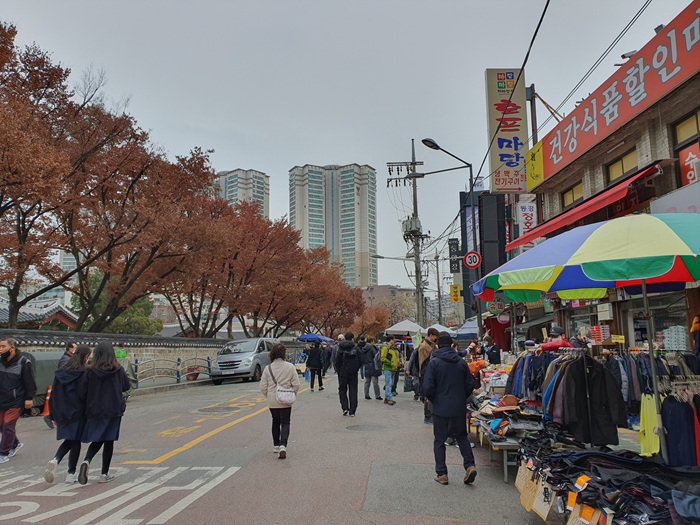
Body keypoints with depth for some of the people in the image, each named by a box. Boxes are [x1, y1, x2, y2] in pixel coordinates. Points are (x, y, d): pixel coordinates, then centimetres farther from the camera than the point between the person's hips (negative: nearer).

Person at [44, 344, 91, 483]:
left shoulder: (60, 372, 3)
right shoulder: (83, 373, -14)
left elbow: (54, 394, 6)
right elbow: (85, 395, -17)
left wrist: (54, 414, 13)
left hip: (62, 413, 5)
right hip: (77, 413, -5)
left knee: (69, 440, 19)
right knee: (75, 442, 6)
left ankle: (55, 460, -6)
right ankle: (71, 474, 11)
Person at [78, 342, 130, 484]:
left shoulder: (90, 371, -8)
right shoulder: (118, 370, -8)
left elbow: (85, 390, -2)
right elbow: (126, 386, 4)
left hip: (95, 411, 1)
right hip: (114, 410, -1)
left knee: (97, 440, 15)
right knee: (109, 441, 9)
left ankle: (86, 461, -12)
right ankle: (104, 474, 13)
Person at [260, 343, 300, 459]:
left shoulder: (268, 368, -6)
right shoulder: (290, 367, -9)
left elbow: (263, 387, -3)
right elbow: (296, 385, -7)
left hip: (272, 401, 2)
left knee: (275, 422, 20)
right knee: (285, 423, 5)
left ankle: (276, 446, 29)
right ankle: (283, 445, -14)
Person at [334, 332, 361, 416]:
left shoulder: (340, 348, -5)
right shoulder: (356, 348, -4)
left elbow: (337, 361, -6)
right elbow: (360, 360, -3)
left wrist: (338, 371, 6)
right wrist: (356, 369, 11)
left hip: (343, 372, -1)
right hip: (353, 372, 1)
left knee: (342, 390, 13)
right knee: (353, 391, 8)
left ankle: (345, 408, -1)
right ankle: (352, 411, 7)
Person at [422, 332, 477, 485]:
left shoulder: (434, 362, -10)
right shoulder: (462, 362, 1)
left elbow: (428, 387, -13)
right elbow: (470, 385, 5)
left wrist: (434, 400, 5)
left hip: (440, 409, -3)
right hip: (459, 409, 3)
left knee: (439, 441, 9)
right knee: (462, 437, 20)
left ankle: (441, 474, 11)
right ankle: (470, 465, 5)